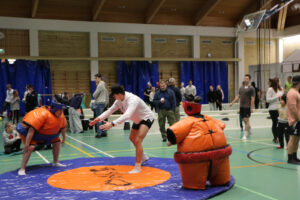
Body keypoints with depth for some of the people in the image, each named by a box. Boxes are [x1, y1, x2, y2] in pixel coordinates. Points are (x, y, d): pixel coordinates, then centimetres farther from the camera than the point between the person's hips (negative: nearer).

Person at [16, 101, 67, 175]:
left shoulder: (61, 115, -13)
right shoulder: (43, 114, -37)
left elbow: (63, 126, 8)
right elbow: (32, 129, -40)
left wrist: (64, 138, 17)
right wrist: (27, 144, -43)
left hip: (45, 132, 8)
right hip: (29, 131, -8)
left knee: (57, 141, 6)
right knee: (30, 147, -27)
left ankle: (55, 162, 24)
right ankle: (22, 169, -22)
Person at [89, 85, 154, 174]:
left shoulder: (132, 100, -38)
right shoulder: (119, 100, -10)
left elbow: (127, 115, -51)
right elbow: (110, 110, -5)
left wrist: (112, 124, -59)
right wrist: (98, 118, -18)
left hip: (147, 118, -10)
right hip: (138, 119, 10)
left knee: (138, 140, -23)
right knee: (132, 138, 22)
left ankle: (137, 167, -16)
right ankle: (143, 157, 42)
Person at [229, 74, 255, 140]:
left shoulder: (251, 88, -6)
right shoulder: (241, 88, 12)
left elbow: (252, 99, -10)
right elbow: (238, 96, 17)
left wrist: (251, 108, -15)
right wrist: (232, 102, 10)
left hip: (247, 107, -6)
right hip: (241, 106, 6)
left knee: (246, 120, -7)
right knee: (244, 120, 13)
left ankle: (245, 135, -5)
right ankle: (249, 130, 33)